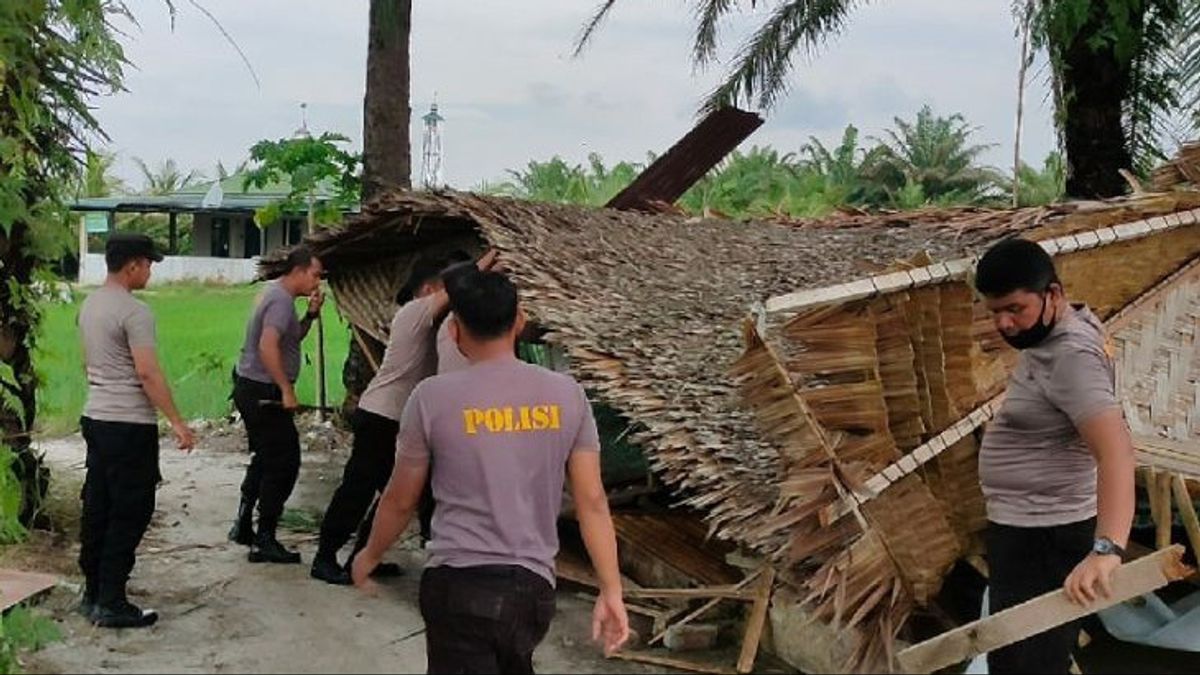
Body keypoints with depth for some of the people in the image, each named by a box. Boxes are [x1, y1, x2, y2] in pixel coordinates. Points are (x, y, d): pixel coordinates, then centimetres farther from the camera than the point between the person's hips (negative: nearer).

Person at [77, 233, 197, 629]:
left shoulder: (89, 305, 11)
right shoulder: (134, 312, -17)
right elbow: (148, 374, -21)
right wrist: (177, 422, -19)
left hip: (96, 418, 9)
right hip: (130, 425, -9)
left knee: (97, 509, 13)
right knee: (129, 515, -2)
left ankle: (93, 594, 21)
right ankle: (111, 604, 1)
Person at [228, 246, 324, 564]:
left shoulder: (277, 294, 14)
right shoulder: (281, 300, -17)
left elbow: (292, 339, 21)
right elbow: (268, 346, -29)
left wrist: (311, 314, 6)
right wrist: (287, 390, -27)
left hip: (252, 390, 11)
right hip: (264, 392, -11)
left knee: (266, 458, 22)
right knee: (284, 461, -5)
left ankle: (243, 526, 28)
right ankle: (265, 540, -1)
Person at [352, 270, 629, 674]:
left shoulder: (434, 397, -7)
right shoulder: (566, 394, 0)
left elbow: (400, 501, 3)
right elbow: (592, 501, 0)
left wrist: (370, 556, 21)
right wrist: (611, 591, 6)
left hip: (460, 584, -4)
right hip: (534, 586, 4)